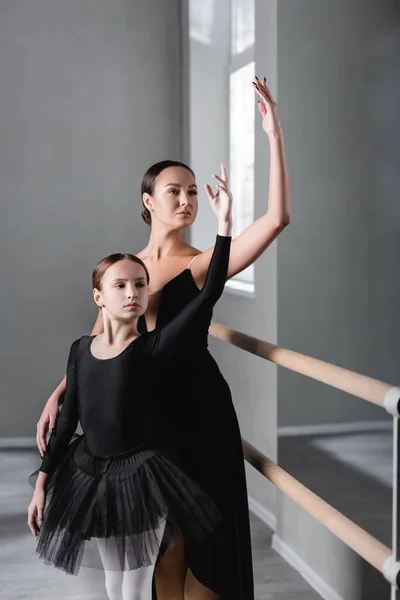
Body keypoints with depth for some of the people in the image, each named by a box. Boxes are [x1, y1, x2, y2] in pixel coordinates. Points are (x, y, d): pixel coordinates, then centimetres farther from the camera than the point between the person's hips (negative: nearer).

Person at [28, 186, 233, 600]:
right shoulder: (81, 349, -2)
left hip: (141, 476, -4)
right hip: (90, 475, 4)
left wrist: (224, 226, -26)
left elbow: (208, 295, -23)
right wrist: (42, 482, 4)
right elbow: (67, 421, 5)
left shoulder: (152, 347, -14)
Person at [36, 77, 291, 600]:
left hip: (199, 409, -3)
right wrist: (57, 396, 0)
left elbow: (277, 217, -20)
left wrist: (275, 135, -24)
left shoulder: (202, 264, -7)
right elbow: (95, 344, 11)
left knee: (203, 537, 6)